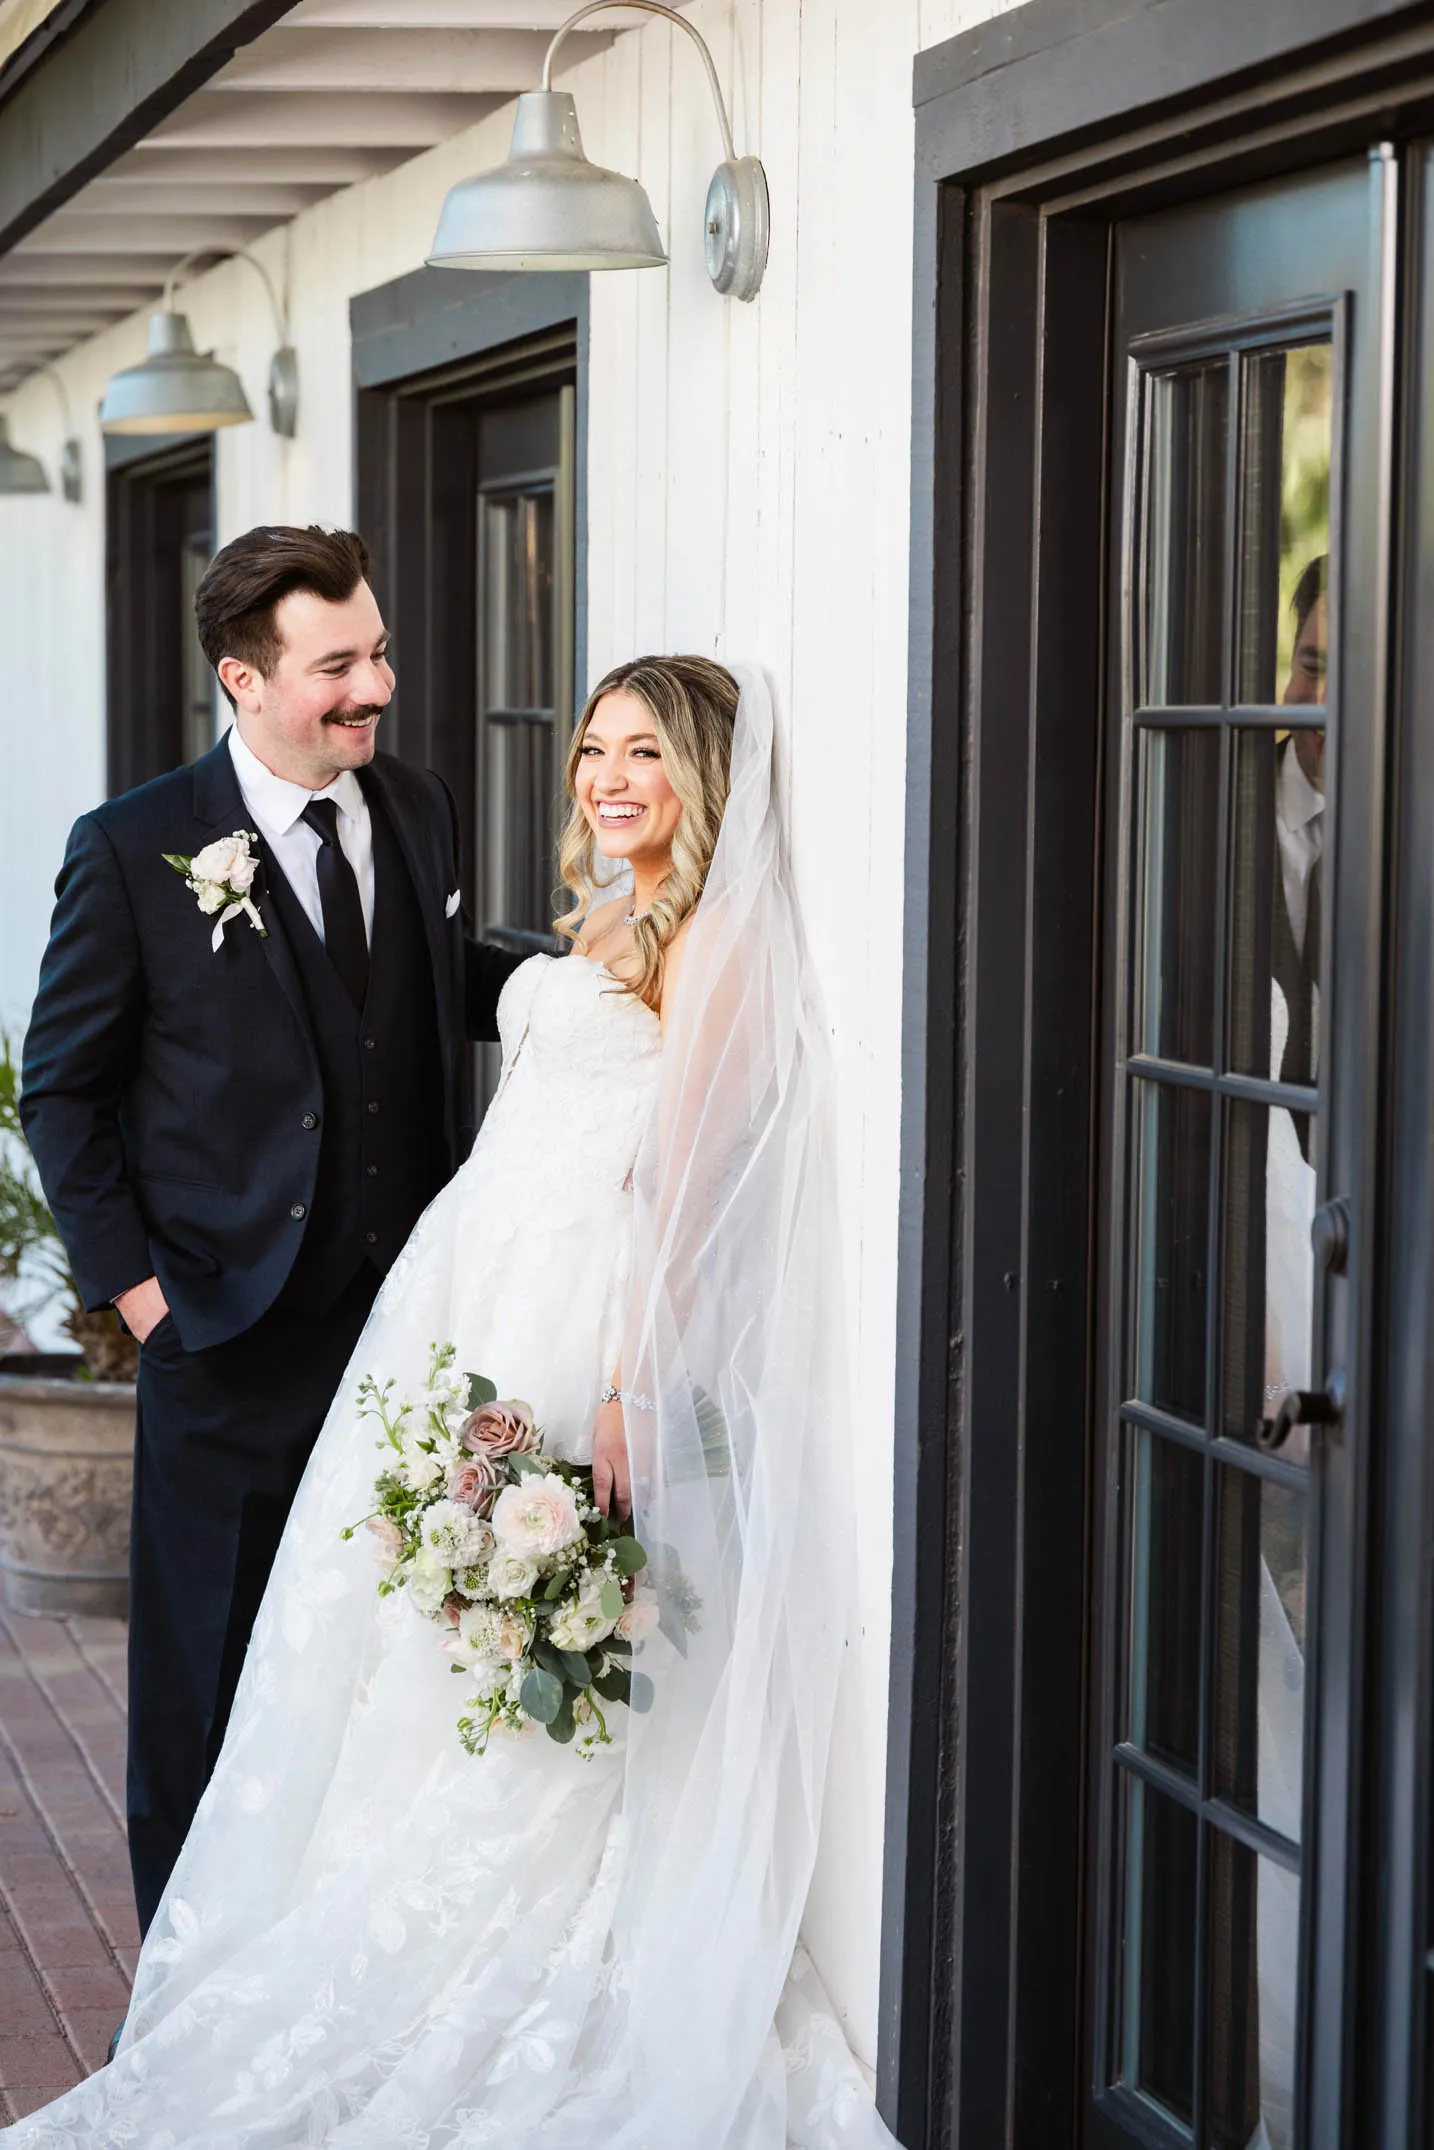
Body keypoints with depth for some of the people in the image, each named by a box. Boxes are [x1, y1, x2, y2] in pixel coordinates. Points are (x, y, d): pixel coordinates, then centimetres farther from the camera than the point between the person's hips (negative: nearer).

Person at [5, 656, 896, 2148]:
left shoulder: (718, 943, -8)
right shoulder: (601, 926, 19)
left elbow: (685, 1183, -15)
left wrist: (632, 1387, -21)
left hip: (590, 1321, -9)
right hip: (480, 1301, 9)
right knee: (427, 1651, 9)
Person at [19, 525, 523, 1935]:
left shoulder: (418, 812, 6)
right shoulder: (133, 851, -8)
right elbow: (62, 1084, -2)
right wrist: (127, 1277, -6)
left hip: (410, 1323, 4)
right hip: (236, 1340, -4)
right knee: (209, 1664, 9)